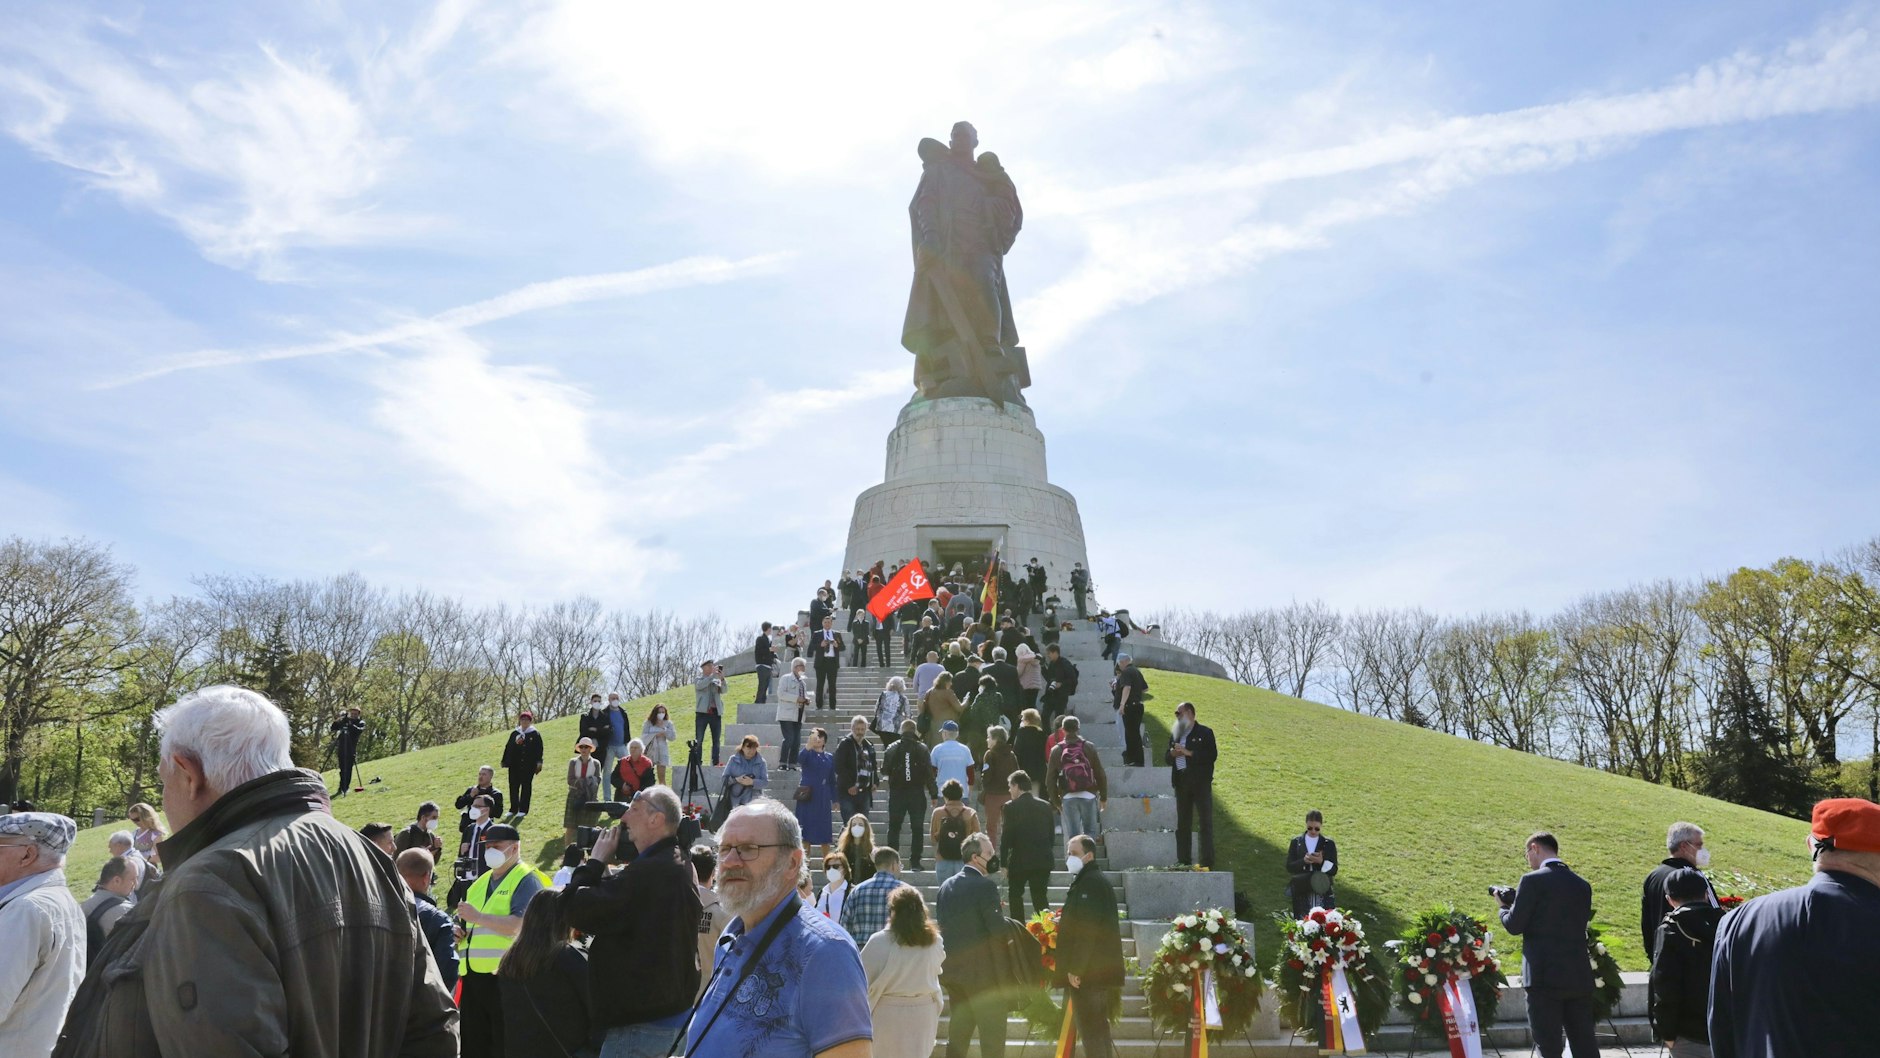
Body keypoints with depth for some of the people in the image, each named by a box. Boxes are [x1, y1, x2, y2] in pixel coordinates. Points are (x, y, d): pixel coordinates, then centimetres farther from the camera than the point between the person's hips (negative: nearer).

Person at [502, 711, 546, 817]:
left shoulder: (535, 734, 0)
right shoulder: (514, 734, 8)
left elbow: (539, 749, -2)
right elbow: (508, 748, 9)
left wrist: (538, 763, -8)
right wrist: (505, 762, 6)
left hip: (529, 765, -3)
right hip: (514, 765, 3)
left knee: (526, 787, 1)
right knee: (513, 786, 5)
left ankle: (523, 810, 8)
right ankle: (513, 809, 15)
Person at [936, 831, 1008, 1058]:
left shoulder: (946, 885, 9)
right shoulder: (985, 886, -15)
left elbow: (943, 925, 13)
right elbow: (998, 928, -18)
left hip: (952, 968, 7)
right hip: (981, 970, -7)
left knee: (958, 1029, 15)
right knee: (992, 1032, 0)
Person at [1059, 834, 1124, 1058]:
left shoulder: (1089, 883, -17)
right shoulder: (1092, 881, 16)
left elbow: (1086, 929, -23)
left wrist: (1075, 968, -22)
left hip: (1088, 971, -11)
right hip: (1102, 969, 11)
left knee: (1089, 1029, -7)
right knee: (1099, 1026, 15)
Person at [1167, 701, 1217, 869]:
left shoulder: (1205, 732, -1)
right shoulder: (1174, 734, 16)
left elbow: (1212, 755, -12)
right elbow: (1167, 758, 18)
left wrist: (1189, 753, -17)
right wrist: (1172, 754, -5)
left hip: (1201, 783, -5)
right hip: (1181, 784, 6)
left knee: (1206, 823, -5)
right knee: (1182, 824, 7)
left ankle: (1207, 862, -4)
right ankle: (1183, 860, 12)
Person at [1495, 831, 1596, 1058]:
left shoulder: (1533, 880, -10)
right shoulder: (1582, 885, 10)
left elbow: (1514, 925, -9)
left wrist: (1504, 906, 13)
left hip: (1545, 977, -6)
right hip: (1579, 977, 6)